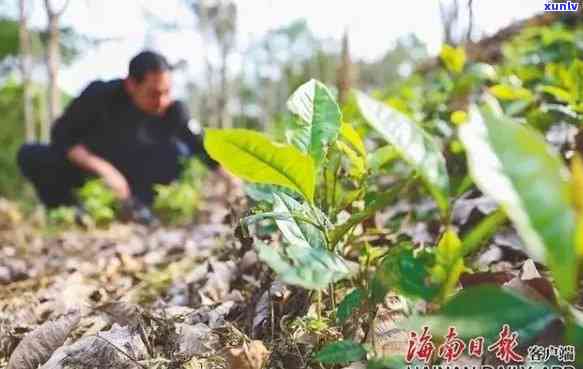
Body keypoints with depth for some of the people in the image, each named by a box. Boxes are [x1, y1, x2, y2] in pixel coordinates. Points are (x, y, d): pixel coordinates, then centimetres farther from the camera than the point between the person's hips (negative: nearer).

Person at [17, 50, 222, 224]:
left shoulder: (174, 111, -20)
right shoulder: (100, 94, -23)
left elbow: (204, 146, -15)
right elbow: (61, 135, -21)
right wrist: (104, 168, -35)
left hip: (133, 177, 1)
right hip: (89, 168, 0)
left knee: (177, 151, -27)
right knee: (29, 155, -25)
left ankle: (136, 205, -12)